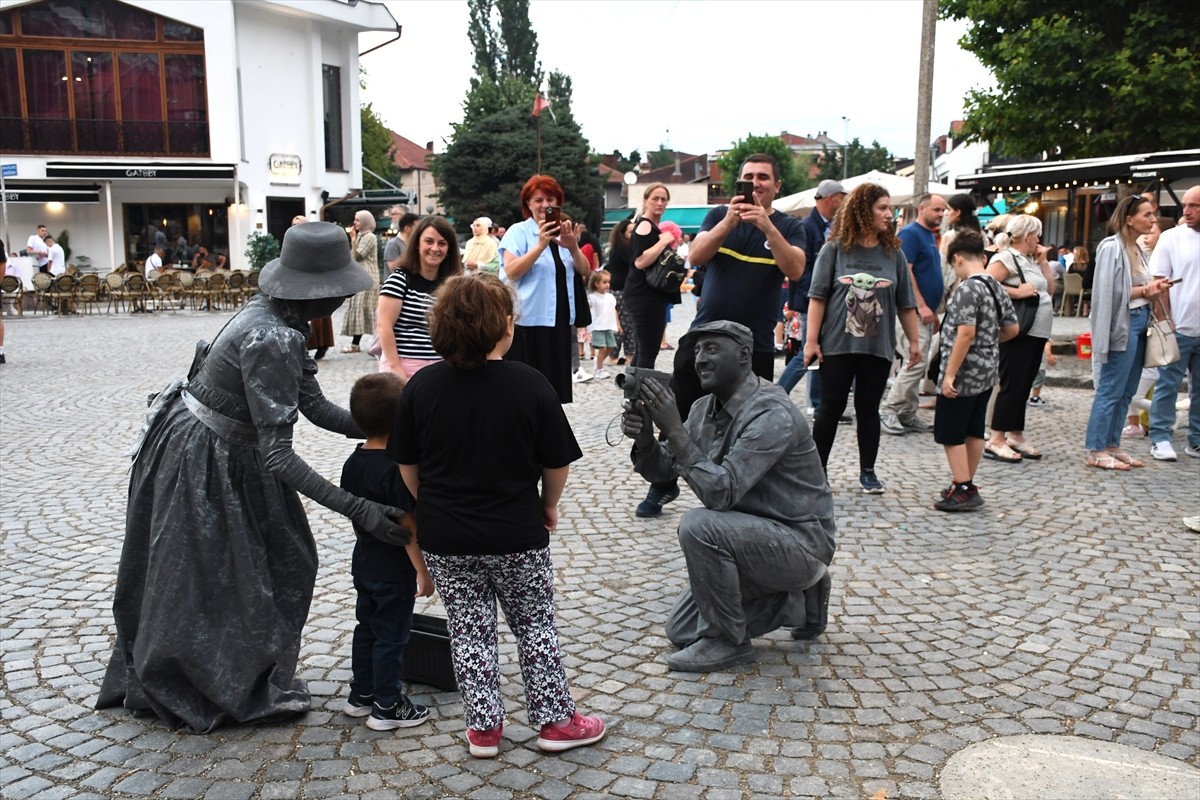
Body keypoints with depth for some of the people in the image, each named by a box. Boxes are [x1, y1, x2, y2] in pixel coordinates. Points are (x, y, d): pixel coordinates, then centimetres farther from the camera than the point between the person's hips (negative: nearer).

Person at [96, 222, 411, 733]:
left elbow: (315, 406, 0)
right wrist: (359, 510, -35)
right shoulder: (272, 341, -32)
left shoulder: (275, 317, -3)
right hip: (199, 463, -9)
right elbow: (277, 457, -33)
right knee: (200, 584, 8)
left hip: (226, 455, 9)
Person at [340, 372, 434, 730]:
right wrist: (423, 570, -15)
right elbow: (407, 526, -23)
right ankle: (388, 707, 15)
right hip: (394, 570, -8)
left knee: (366, 627, 20)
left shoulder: (353, 462, 0)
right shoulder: (397, 468, -25)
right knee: (391, 636, 4)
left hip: (364, 563, 8)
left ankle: (361, 694, 32)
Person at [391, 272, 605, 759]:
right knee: (535, 626, 15)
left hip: (444, 538, 2)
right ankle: (554, 721, 26)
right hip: (516, 536, -2)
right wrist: (549, 504, 12)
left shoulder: (421, 387, -7)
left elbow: (407, 465, 1)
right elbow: (558, 463, -7)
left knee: (468, 630, 16)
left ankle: (483, 728, 24)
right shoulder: (530, 385, -14)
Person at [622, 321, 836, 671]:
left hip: (800, 543, -9)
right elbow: (660, 469, 2)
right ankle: (796, 603, 19)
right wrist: (644, 439, -19)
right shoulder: (706, 408, 2)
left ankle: (727, 641, -11)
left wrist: (675, 429, -33)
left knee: (699, 525, -31)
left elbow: (721, 492, -32)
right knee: (681, 632, 8)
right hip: (754, 537, 9)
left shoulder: (771, 414, -24)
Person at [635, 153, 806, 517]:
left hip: (755, 345, -1)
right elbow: (696, 256, -11)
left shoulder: (788, 226, 1)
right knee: (678, 417, 8)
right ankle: (663, 486, 24)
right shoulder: (719, 215, 4)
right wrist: (729, 221, -24)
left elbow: (795, 270, -17)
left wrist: (767, 226, -26)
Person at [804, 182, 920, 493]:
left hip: (878, 347, 2)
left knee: (869, 409, 10)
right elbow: (818, 297, -4)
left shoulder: (893, 253, 4)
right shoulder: (835, 249, -3)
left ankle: (867, 471, 22)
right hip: (837, 345, -2)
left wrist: (913, 341, 9)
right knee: (830, 408, 3)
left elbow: (905, 303, 9)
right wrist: (812, 340, -8)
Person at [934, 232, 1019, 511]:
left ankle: (963, 490, 1)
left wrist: (949, 373, -21)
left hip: (963, 374, -9)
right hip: (987, 372, 9)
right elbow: (1012, 329, 13)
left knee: (950, 434, 0)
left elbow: (966, 333, -24)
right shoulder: (997, 288, 9)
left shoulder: (967, 288, -17)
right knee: (974, 431, 16)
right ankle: (967, 485, 26)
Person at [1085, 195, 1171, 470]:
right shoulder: (1112, 248, -13)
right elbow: (1109, 293, -17)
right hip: (1122, 325, -9)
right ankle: (1096, 451, 1)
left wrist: (1153, 289, 2)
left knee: (1126, 392, 11)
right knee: (1111, 390, -5)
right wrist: (1145, 290, -14)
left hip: (1139, 322, 9)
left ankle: (1112, 445, 19)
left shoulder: (1139, 249, 13)